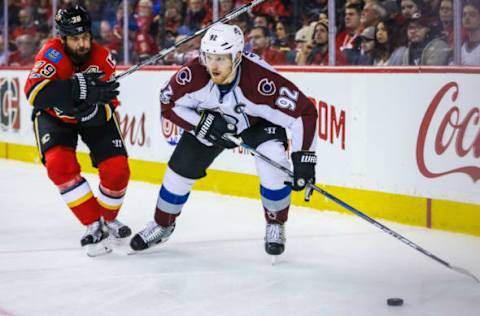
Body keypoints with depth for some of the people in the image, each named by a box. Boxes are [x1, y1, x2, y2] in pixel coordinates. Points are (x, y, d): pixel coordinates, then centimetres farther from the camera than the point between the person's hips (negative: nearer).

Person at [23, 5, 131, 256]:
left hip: (93, 117, 2)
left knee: (117, 169, -10)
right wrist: (78, 88, -56)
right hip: (53, 116, -2)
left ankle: (108, 219, 21)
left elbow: (108, 105, -19)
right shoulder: (52, 53, -29)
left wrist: (97, 107, -43)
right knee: (59, 165, -26)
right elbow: (34, 92, -46)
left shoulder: (102, 59, -21)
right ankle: (93, 225, -13)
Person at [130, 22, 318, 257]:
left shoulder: (262, 80, -41)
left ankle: (275, 226, -1)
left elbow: (304, 112, -34)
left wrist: (304, 157, -36)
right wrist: (202, 122, -28)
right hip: (209, 120, 3)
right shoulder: (194, 75, -32)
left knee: (274, 166, -25)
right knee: (181, 169, 1)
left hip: (259, 122, -3)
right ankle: (162, 225, 27)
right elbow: (169, 104, -14)